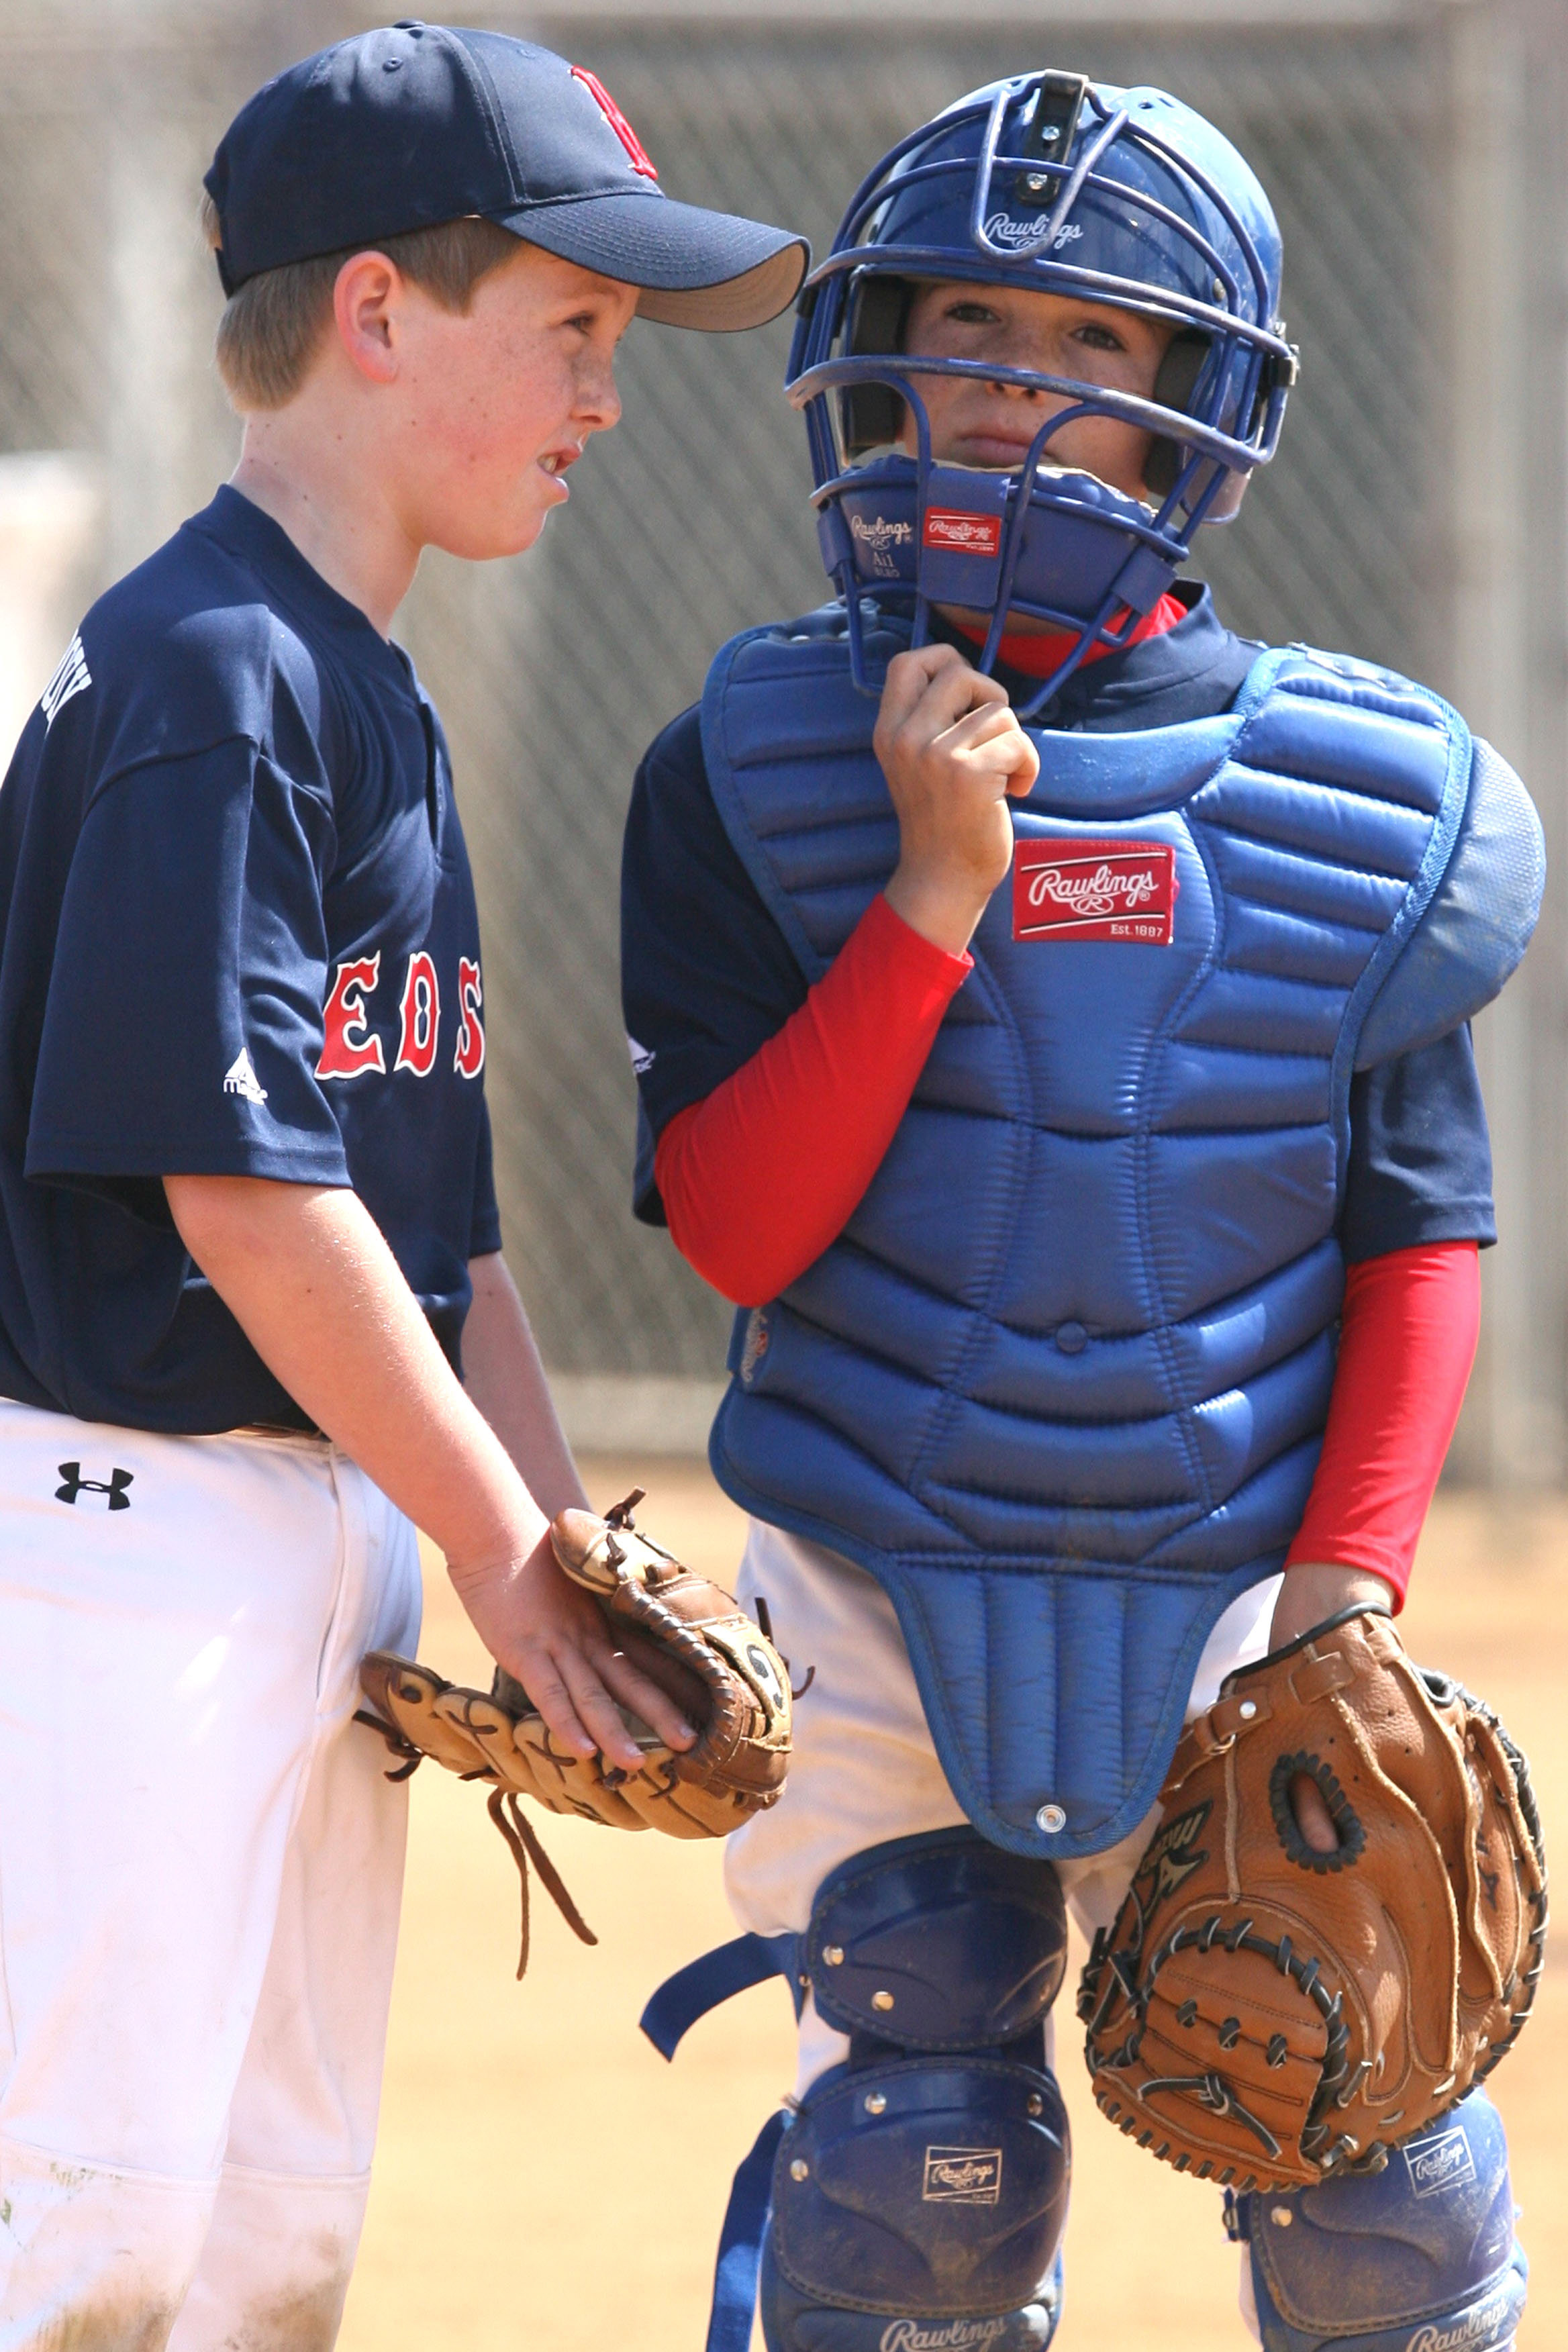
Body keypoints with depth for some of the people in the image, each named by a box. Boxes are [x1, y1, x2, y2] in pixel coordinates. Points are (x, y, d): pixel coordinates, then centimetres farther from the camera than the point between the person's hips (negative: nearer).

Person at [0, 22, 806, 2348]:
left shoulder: (374, 695, 16)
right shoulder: (210, 671, -15)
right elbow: (234, 1187, -19)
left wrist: (555, 1547, 9)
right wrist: (499, 1543, -12)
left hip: (339, 1522, 10)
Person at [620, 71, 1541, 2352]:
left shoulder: (1348, 797, -1)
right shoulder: (755, 774, -3)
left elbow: (1420, 1226, 2)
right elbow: (739, 1226, -11)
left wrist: (1352, 1574, -10)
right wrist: (941, 885, -19)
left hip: (1233, 1608, 1)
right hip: (882, 1605, 0)